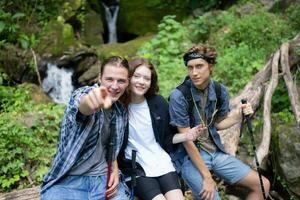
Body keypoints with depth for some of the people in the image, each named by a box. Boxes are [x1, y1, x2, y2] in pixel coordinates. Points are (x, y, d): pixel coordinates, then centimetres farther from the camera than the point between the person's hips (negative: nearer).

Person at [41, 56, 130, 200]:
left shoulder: (121, 112, 7)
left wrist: (115, 170, 1)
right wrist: (90, 102, -57)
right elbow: (83, 106, -35)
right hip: (68, 179, -4)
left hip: (103, 177, 4)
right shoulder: (84, 93, -10)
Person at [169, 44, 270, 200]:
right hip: (189, 156, -5)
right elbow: (186, 140, -18)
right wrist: (207, 177, -17)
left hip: (216, 152, 6)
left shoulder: (220, 90, -3)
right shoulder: (179, 96, -19)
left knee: (262, 185, 4)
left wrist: (239, 116, -10)